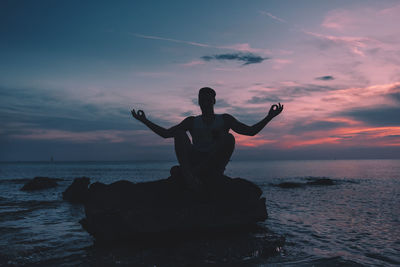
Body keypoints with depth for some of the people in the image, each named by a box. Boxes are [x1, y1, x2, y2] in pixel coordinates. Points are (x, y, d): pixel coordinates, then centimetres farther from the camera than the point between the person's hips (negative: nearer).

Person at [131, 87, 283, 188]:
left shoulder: (224, 119, 17)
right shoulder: (192, 121, 20)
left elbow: (250, 131, 10)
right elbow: (166, 133, 16)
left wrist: (269, 117, -1)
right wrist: (145, 121, 10)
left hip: (215, 167, -1)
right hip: (194, 161, 1)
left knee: (228, 138, -25)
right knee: (179, 133, -18)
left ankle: (195, 172, -36)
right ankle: (188, 174, -44)